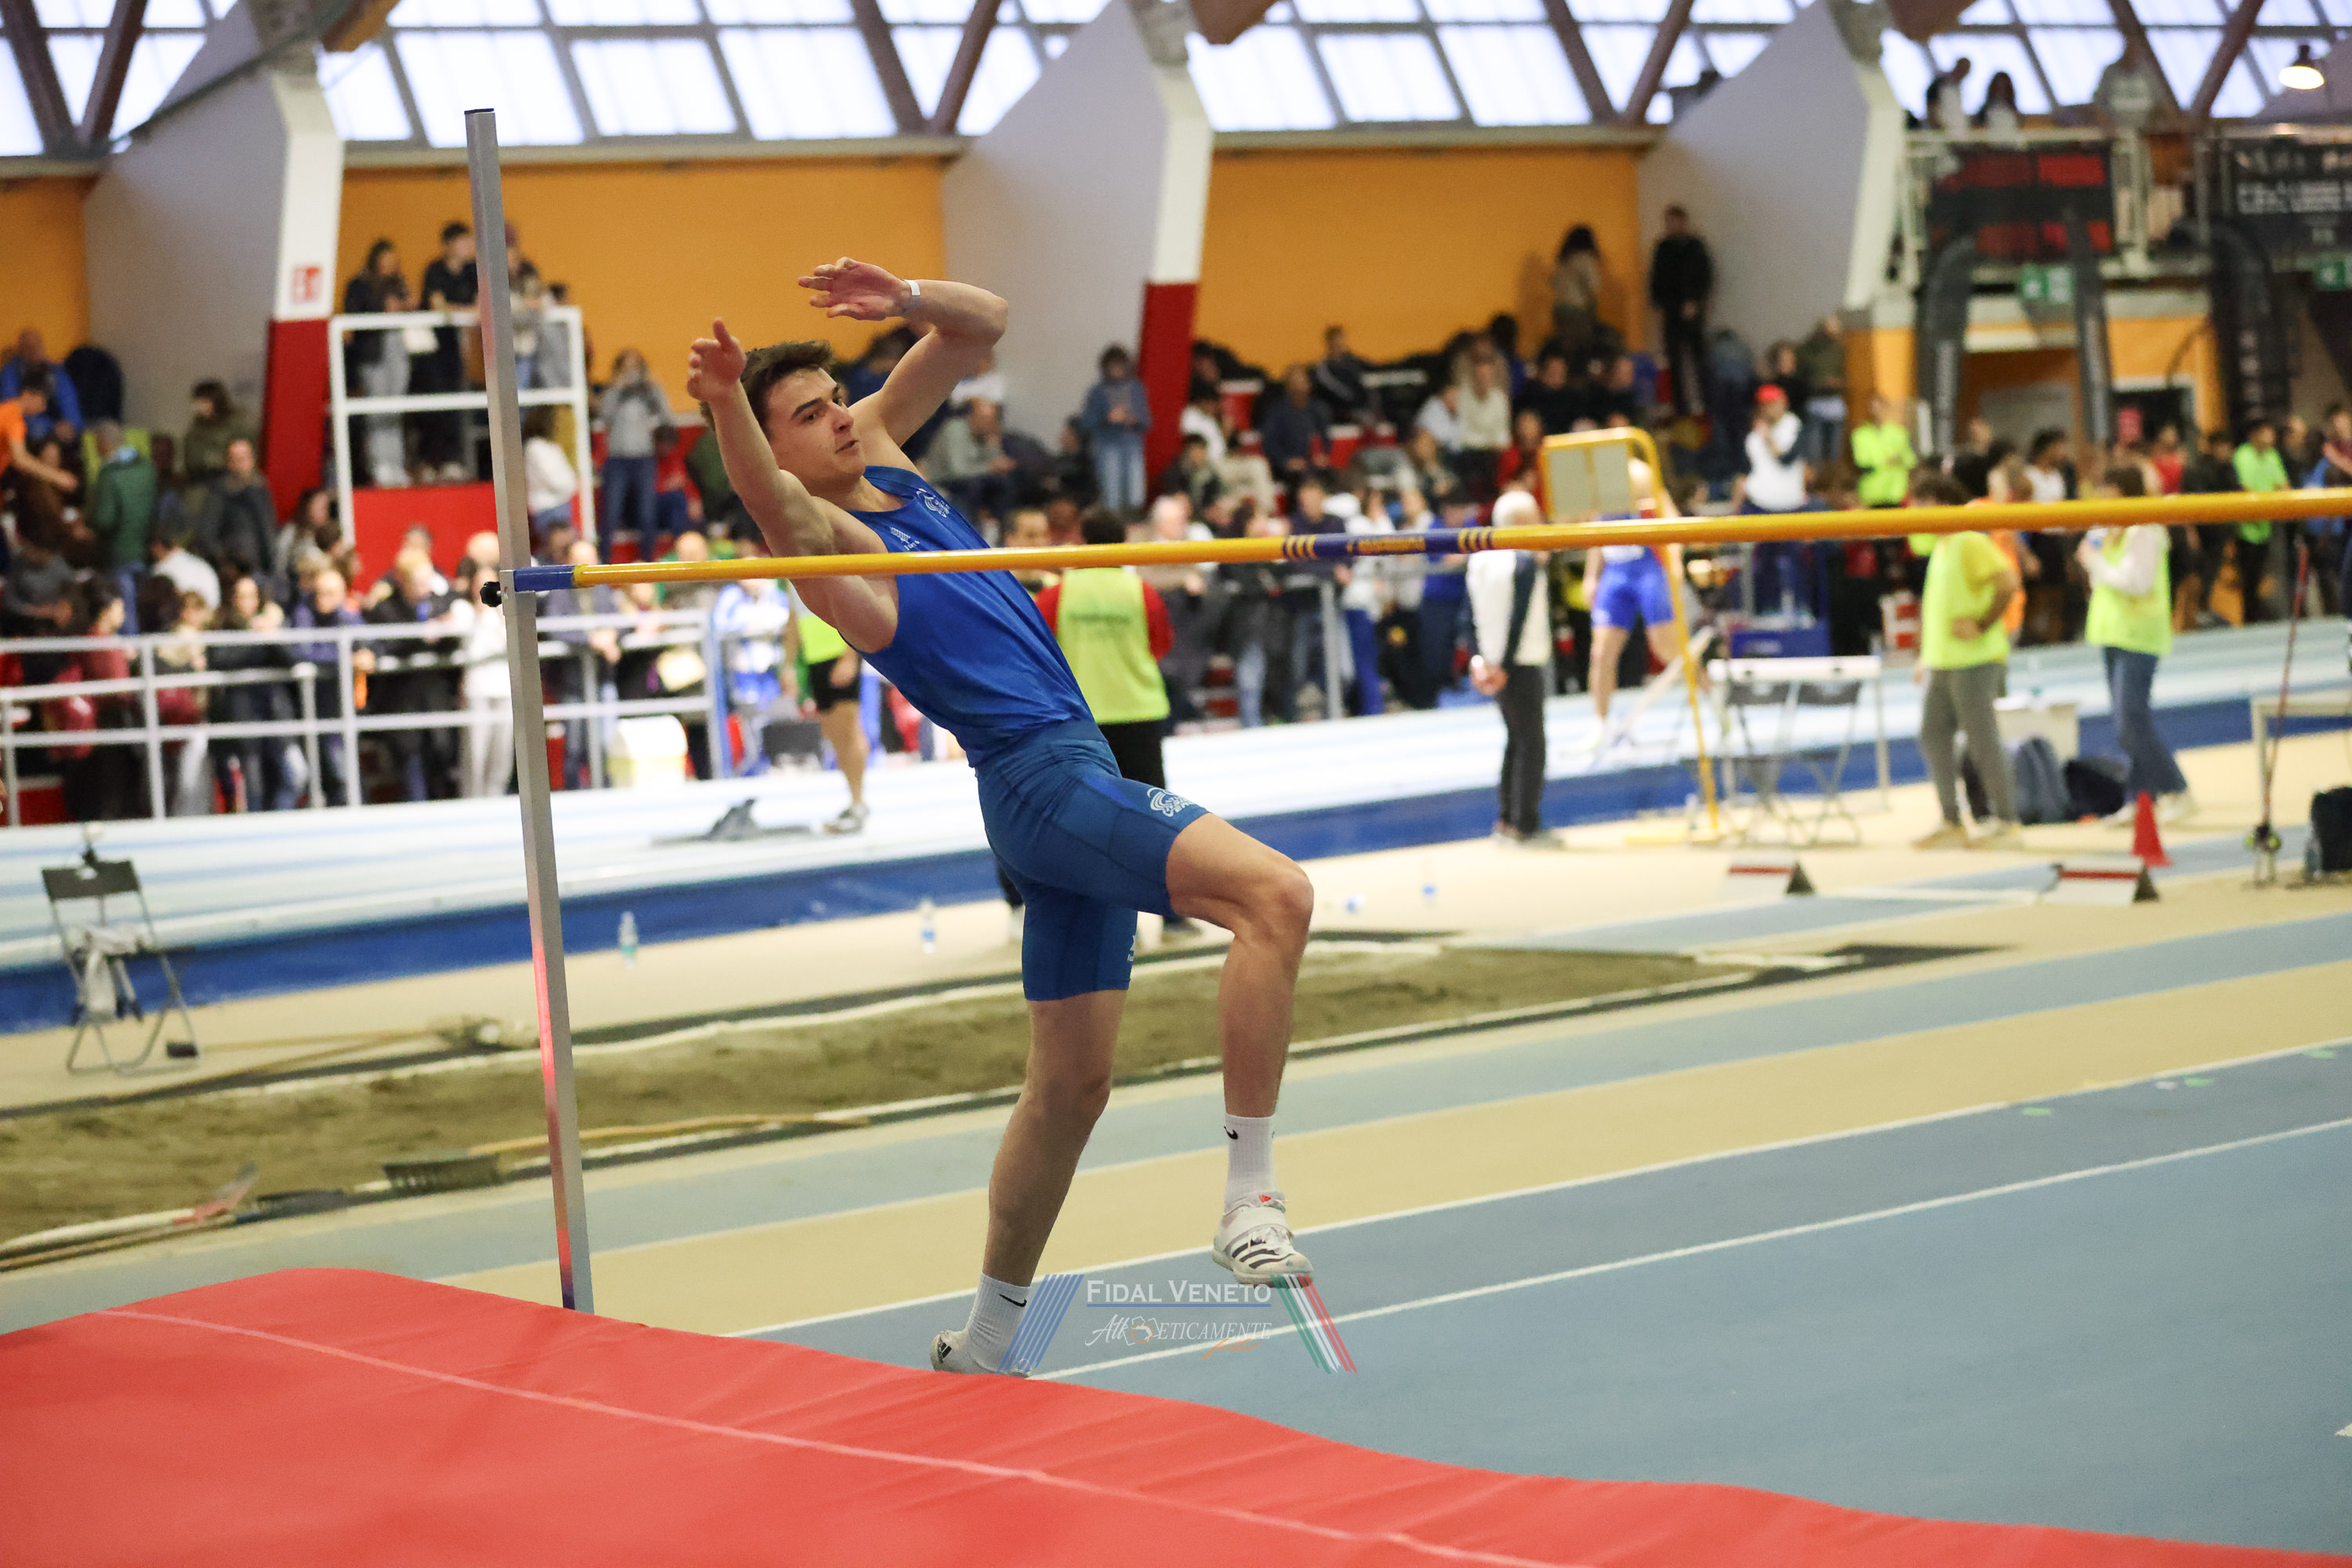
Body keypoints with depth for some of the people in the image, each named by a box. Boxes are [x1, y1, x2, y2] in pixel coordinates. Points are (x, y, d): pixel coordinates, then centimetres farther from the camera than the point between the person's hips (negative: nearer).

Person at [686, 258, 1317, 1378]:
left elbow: (984, 324, 20)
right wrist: (726, 401, -52)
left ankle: (986, 1338, 23)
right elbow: (769, 500, -33)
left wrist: (908, 303, -1)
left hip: (1077, 773, 9)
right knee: (1276, 894, -27)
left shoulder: (880, 446, 15)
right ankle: (1249, 1203, -28)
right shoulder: (814, 530, -9)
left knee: (1071, 1083, 13)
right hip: (1039, 774, -9)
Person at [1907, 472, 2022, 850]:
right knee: (1933, 737, 7)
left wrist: (1983, 625, -19)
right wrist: (1928, 653, 21)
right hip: (1944, 662, 10)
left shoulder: (1970, 543, -12)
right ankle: (1952, 825, 12)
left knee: (1983, 741, -5)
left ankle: (2007, 825, 1)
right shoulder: (1940, 547, 17)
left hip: (1975, 661, -10)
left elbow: (2008, 583, -23)